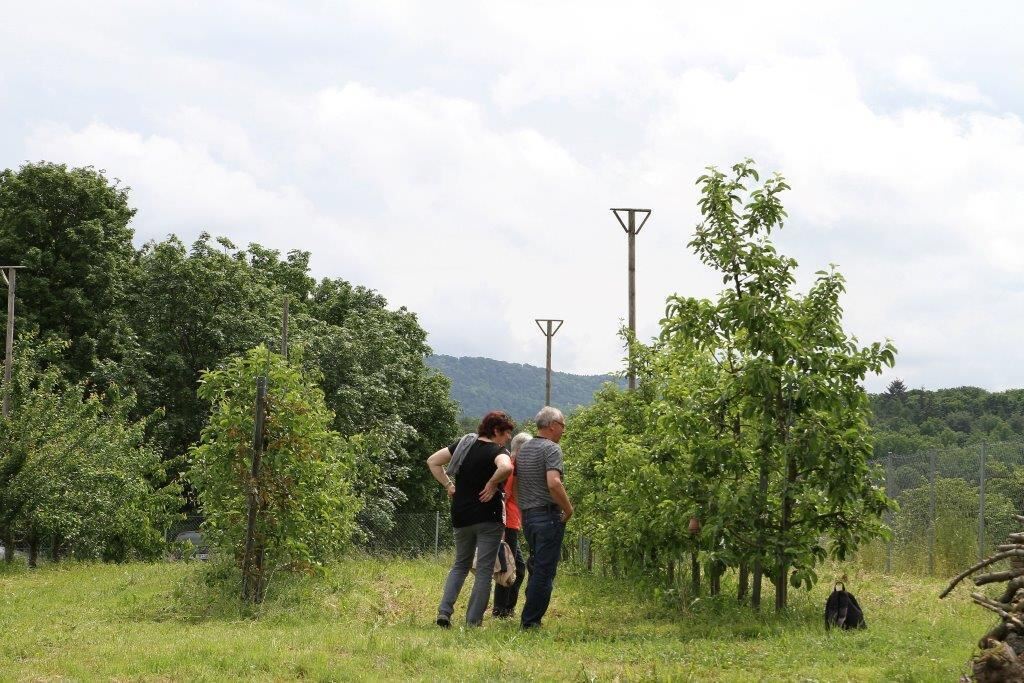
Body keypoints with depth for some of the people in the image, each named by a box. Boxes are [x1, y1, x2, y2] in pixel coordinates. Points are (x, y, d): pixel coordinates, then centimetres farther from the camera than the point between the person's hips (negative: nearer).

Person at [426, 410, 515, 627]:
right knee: (484, 570, 3)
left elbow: (432, 461, 12)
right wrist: (492, 484, -19)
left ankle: (444, 611, 3)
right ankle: (473, 621, 0)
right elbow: (506, 468, -35)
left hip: (461, 518, 6)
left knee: (460, 565, 19)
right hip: (488, 518, -6)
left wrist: (448, 485, 10)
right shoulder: (497, 451, -11)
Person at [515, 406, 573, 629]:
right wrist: (568, 509, -13)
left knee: (536, 567, 19)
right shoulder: (551, 449, -12)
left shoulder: (523, 449, 15)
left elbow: (514, 484, 19)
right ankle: (530, 621, -4)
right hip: (548, 516, -8)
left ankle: (529, 619, 22)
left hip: (527, 516, 9)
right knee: (544, 571, -4)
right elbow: (553, 483, -25)